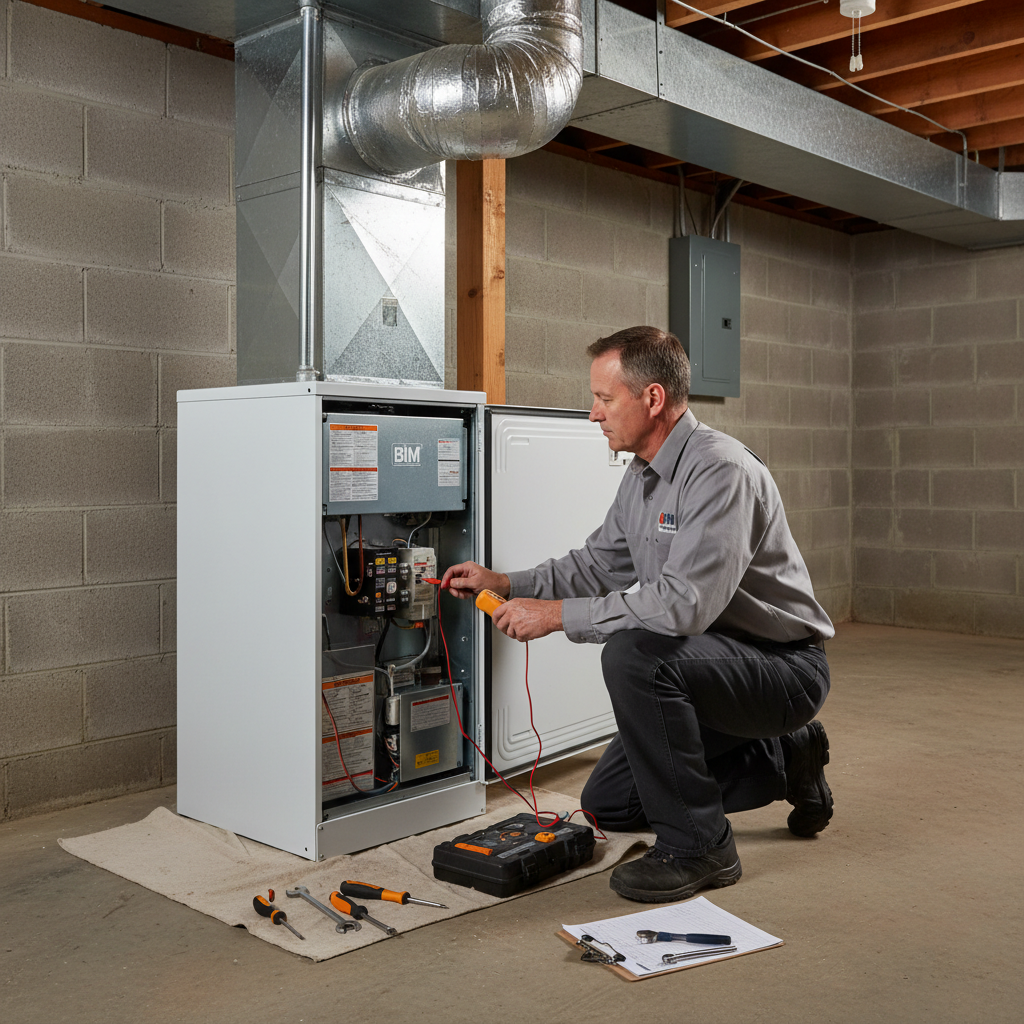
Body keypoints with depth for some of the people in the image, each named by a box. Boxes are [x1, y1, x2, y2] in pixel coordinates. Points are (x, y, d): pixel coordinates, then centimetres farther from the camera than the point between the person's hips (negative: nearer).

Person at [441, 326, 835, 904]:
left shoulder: (721, 472, -27)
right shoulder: (643, 475, 5)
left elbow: (684, 601, -37)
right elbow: (598, 564, 15)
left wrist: (559, 614, -30)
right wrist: (504, 584, 4)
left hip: (786, 667, -9)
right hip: (711, 663, 9)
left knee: (634, 653, -35)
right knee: (608, 805, 12)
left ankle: (697, 845, -17)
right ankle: (787, 758, 22)